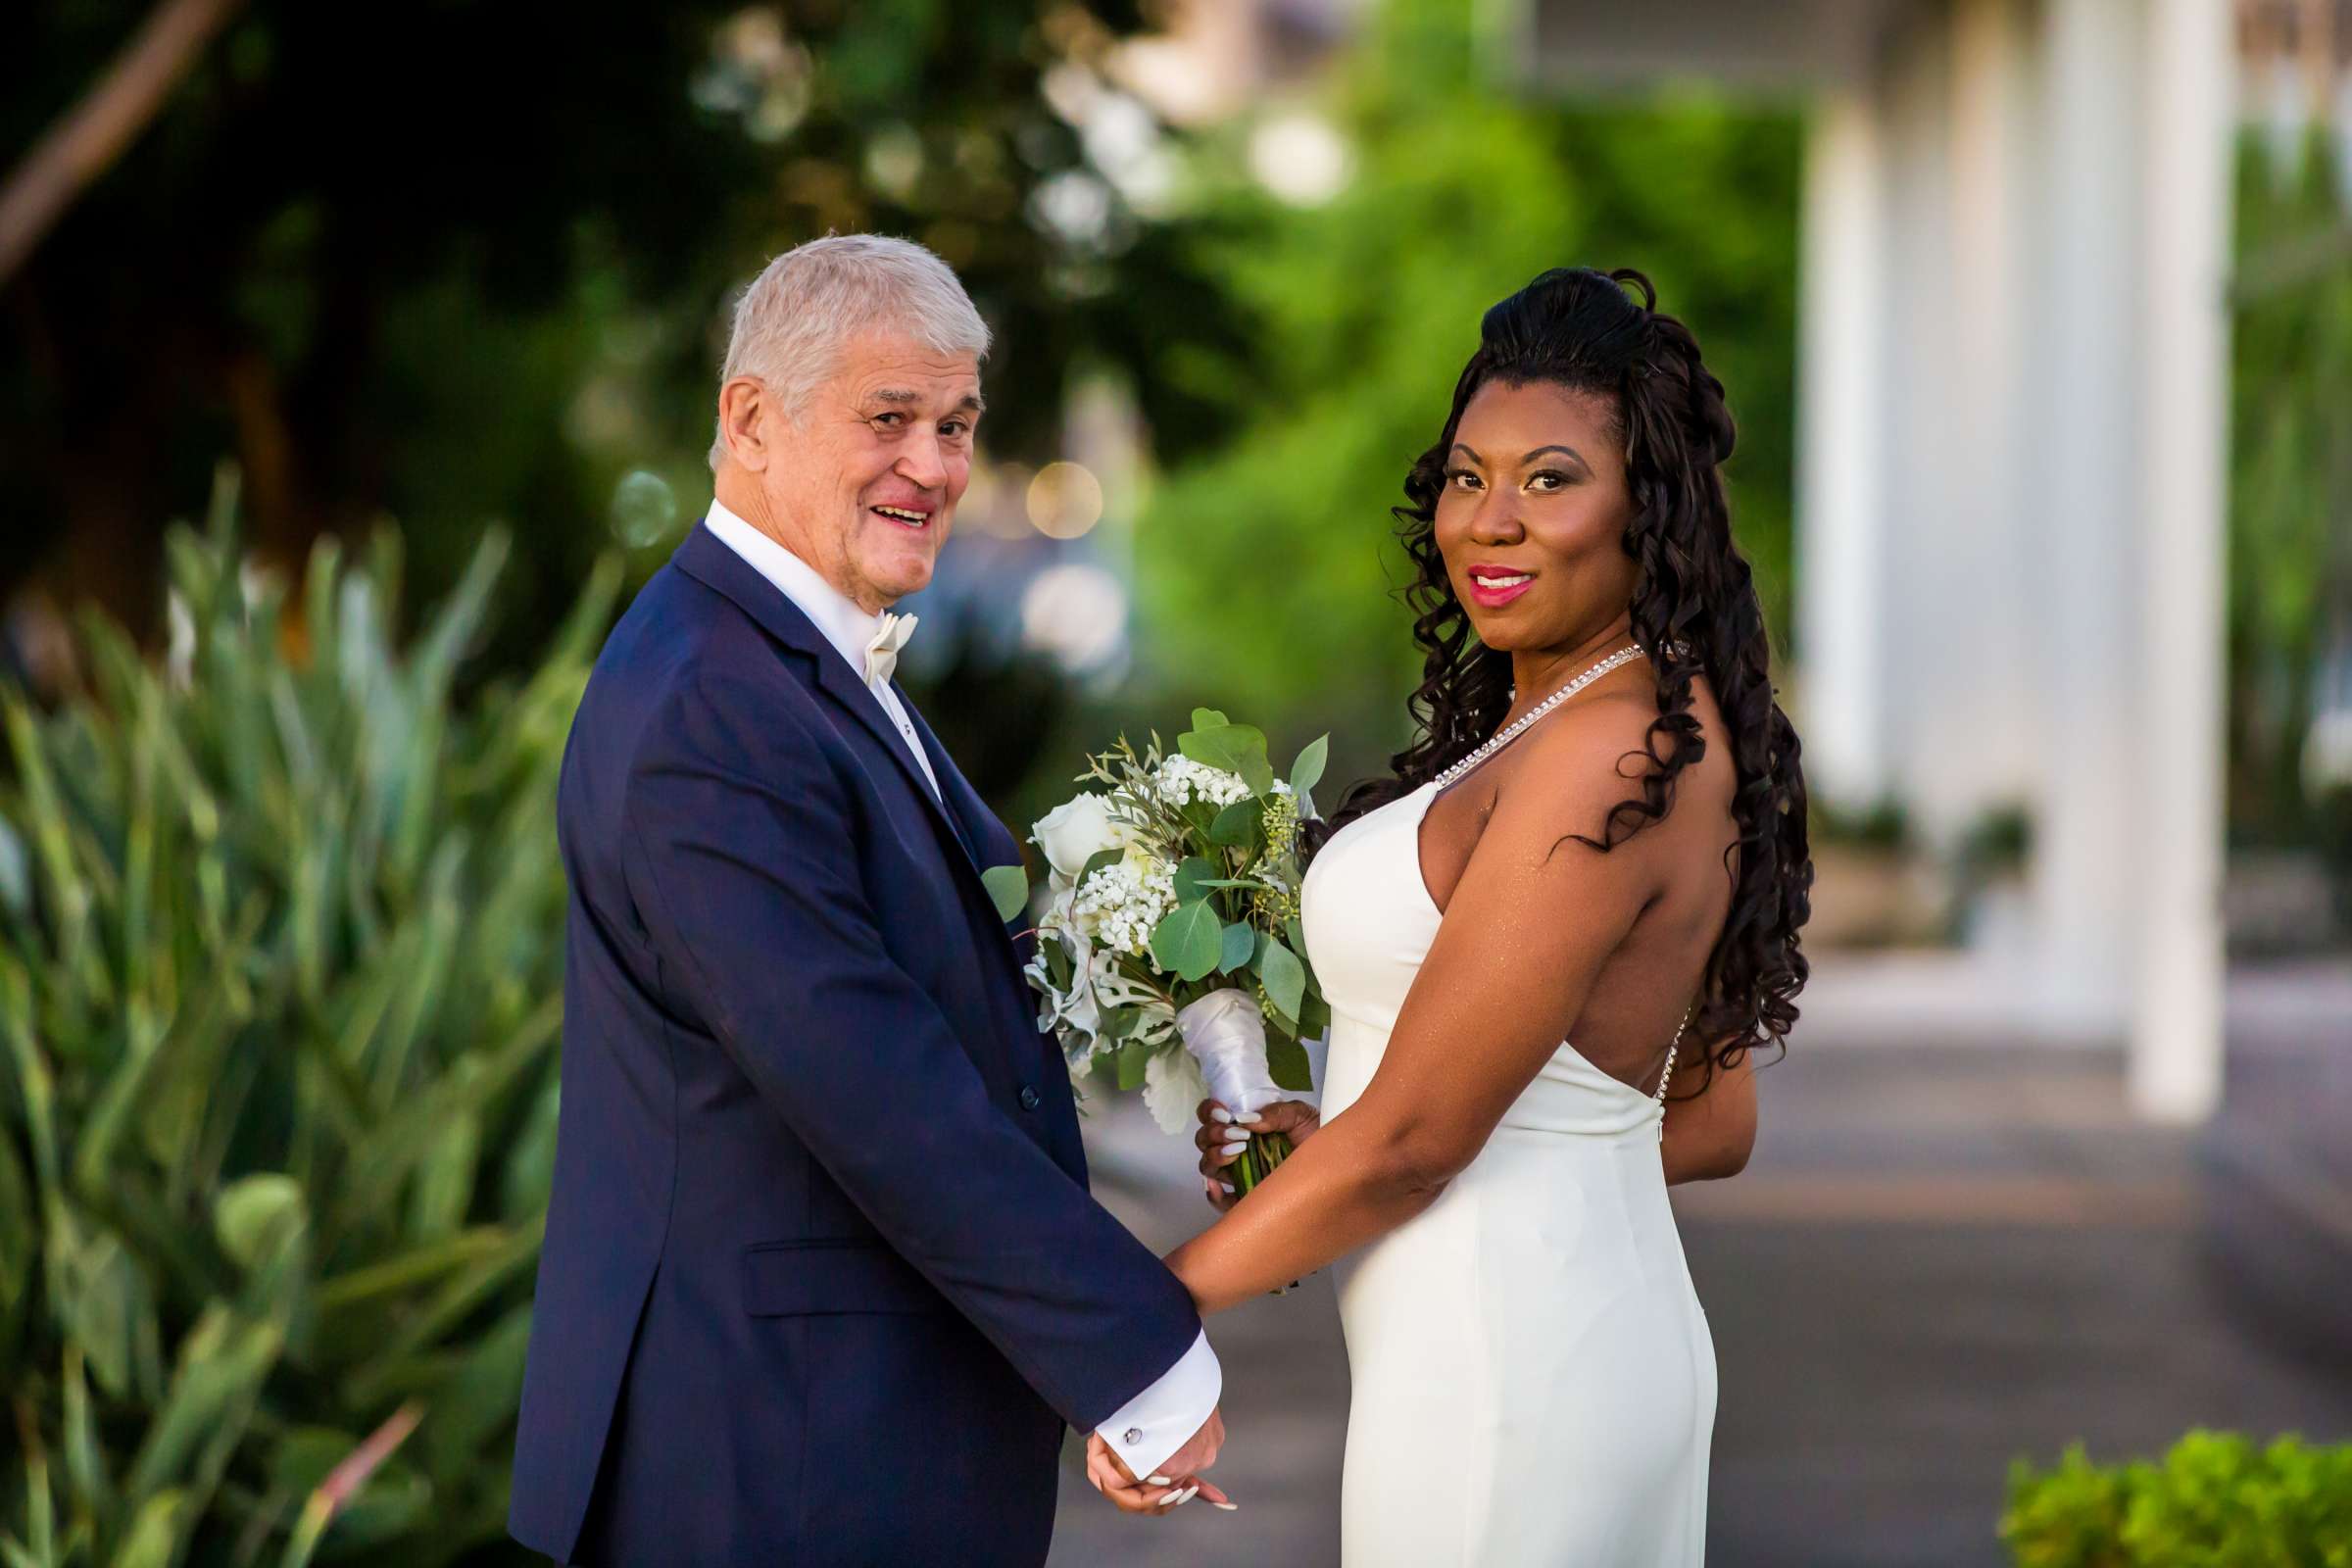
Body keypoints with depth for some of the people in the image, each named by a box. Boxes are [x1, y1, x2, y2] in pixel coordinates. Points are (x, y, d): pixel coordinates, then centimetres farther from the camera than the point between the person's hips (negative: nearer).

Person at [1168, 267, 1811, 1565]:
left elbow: (1410, 1140, -19)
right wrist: (1330, 1148, 12)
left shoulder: (1605, 760, -20)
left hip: (1499, 1371, -10)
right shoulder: (1677, 732, 10)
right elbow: (1711, 1125, 16)